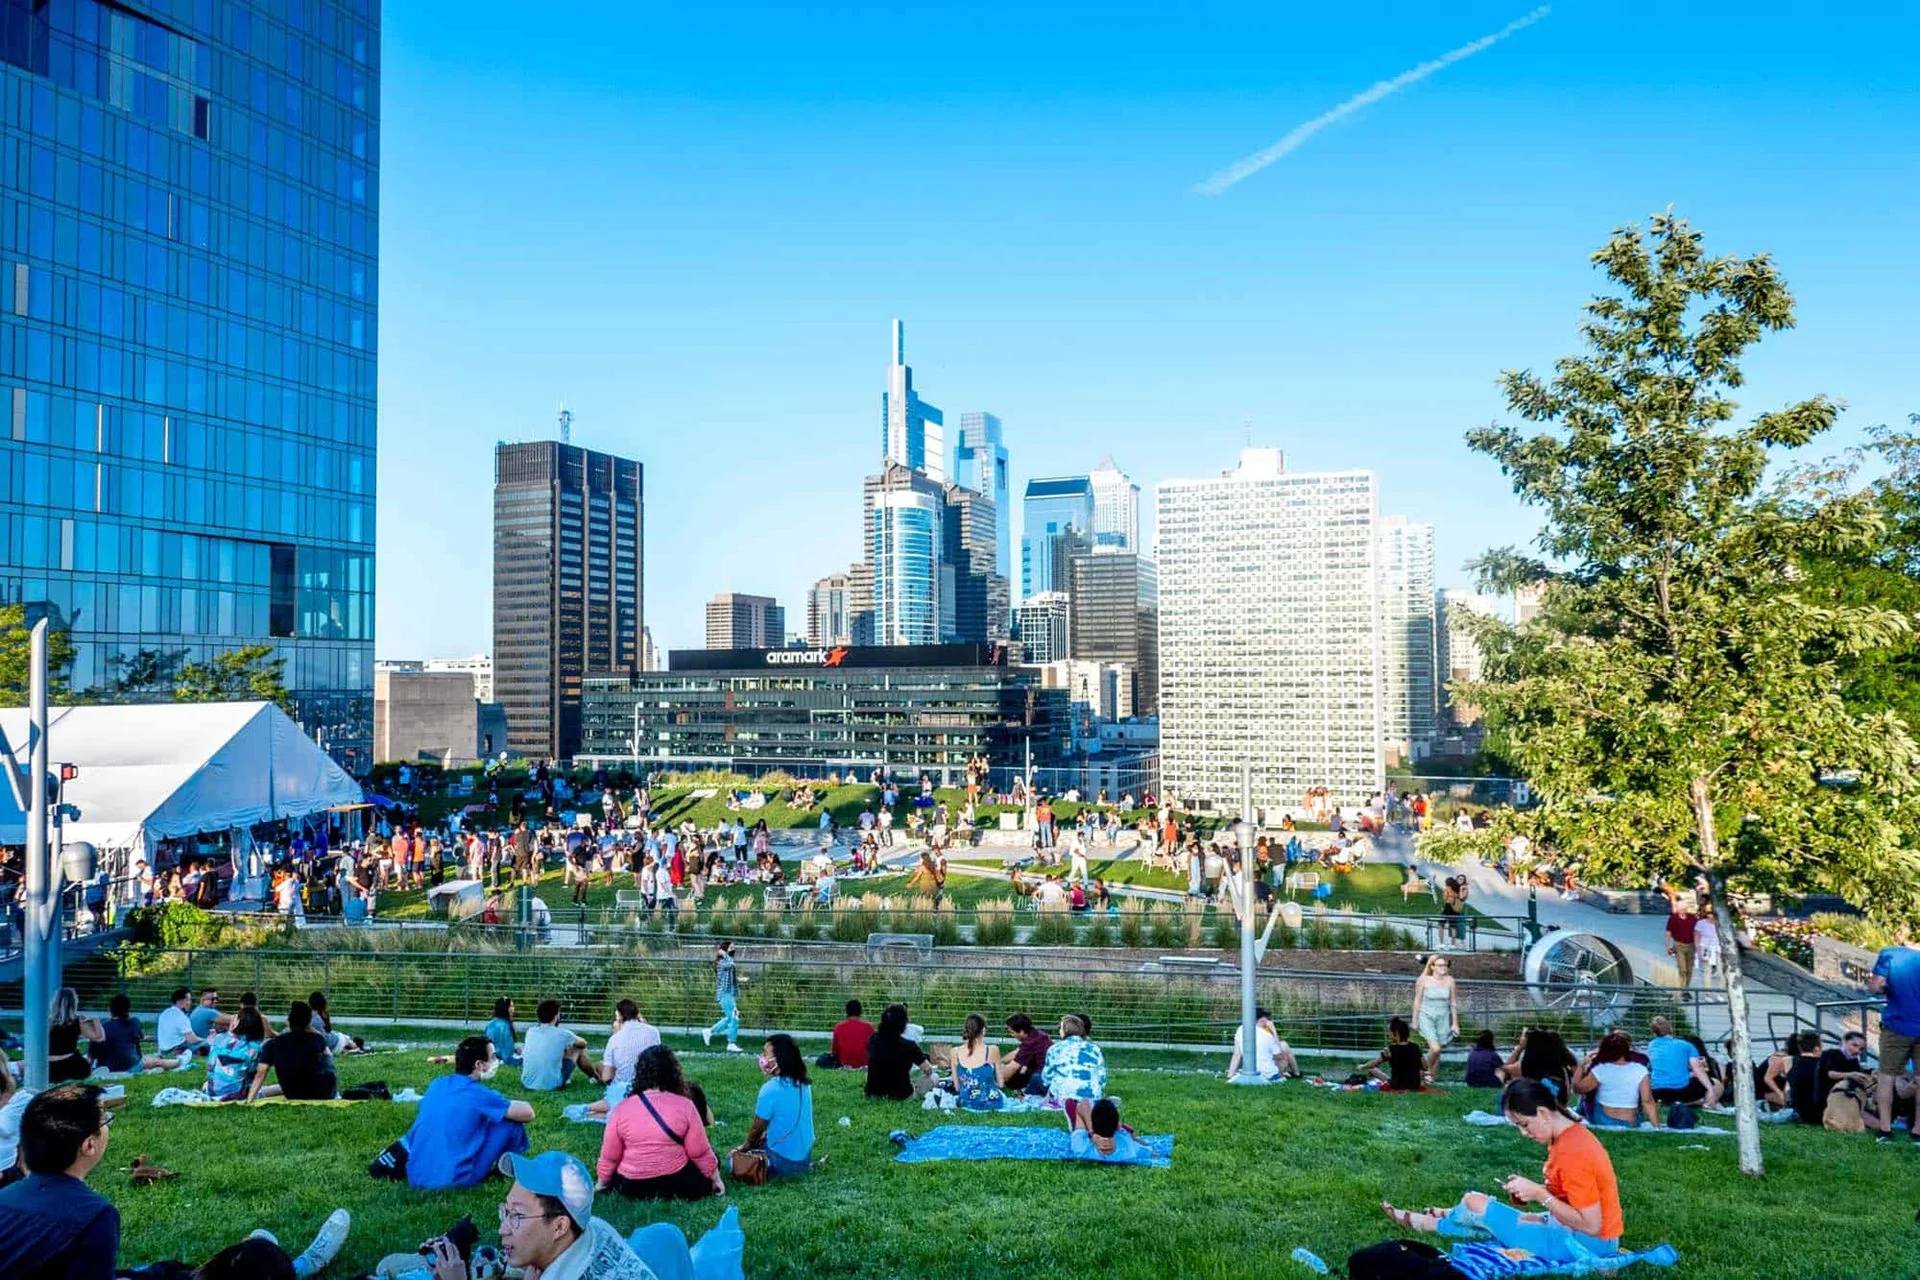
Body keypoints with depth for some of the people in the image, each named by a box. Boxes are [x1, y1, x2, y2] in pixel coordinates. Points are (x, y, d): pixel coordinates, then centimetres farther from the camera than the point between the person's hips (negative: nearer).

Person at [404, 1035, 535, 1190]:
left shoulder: (436, 1085, 9)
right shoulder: (478, 1094, -11)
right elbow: (527, 1114, -8)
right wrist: (506, 1105, 15)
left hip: (415, 1178, 7)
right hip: (454, 1181, -7)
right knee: (512, 1123, 2)